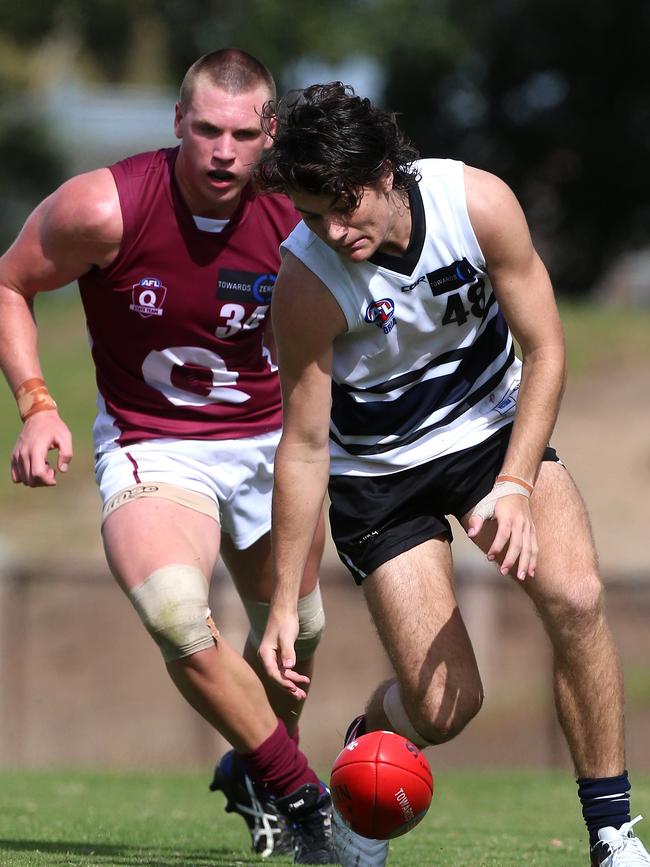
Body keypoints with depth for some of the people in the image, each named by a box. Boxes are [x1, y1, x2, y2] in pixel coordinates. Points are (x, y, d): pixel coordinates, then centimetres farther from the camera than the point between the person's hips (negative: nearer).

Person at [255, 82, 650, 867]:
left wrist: (516, 487, -23)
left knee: (574, 596, -23)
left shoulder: (478, 203, -23)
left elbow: (544, 350, -13)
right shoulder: (304, 284, -26)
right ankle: (360, 750, 27)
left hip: (494, 424, 2)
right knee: (443, 705, -10)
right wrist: (283, 606, -17)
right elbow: (304, 446, -18)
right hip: (376, 468, -2)